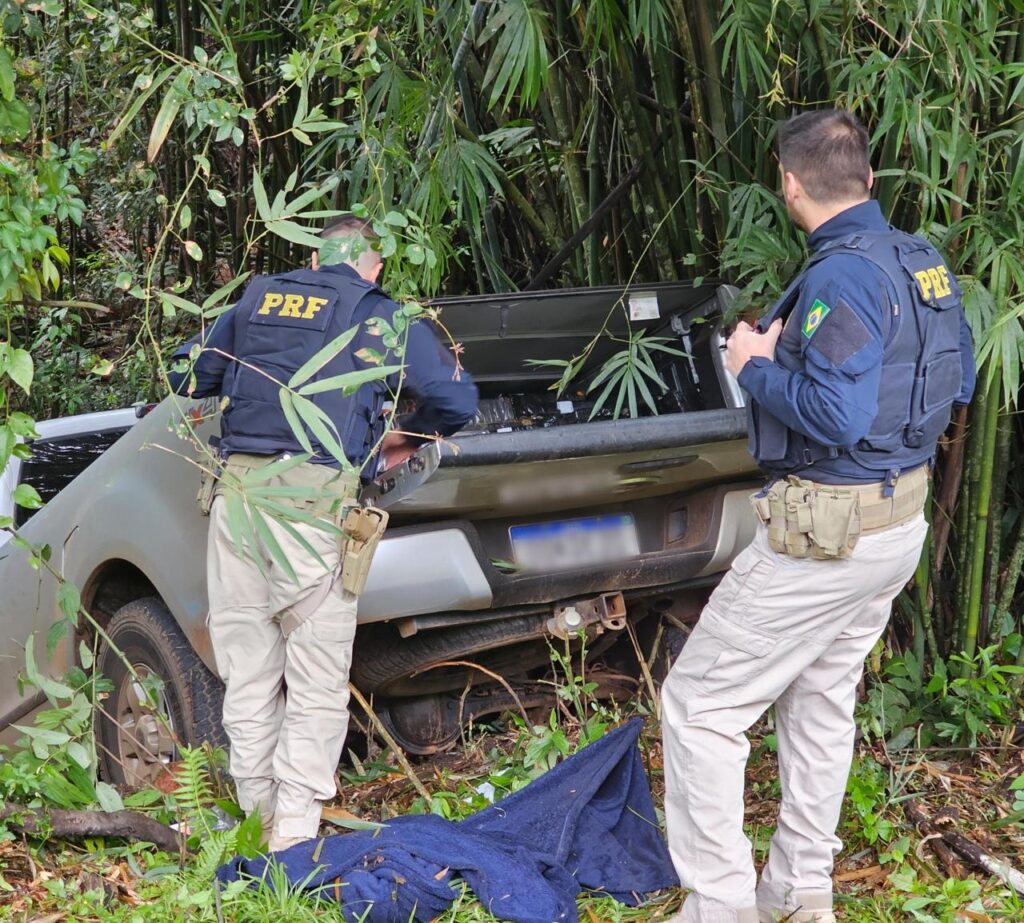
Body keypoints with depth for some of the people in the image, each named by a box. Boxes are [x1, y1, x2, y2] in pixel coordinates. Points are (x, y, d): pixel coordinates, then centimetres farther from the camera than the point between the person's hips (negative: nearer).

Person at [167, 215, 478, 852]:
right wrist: (409, 438, 23)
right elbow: (458, 399, 5)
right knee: (318, 680, 4)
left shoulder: (256, 302, 19)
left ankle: (259, 814, 22)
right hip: (313, 495, -4)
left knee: (246, 673, 14)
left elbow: (189, 376, 28)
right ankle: (295, 830, 1)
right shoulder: (381, 318, 8)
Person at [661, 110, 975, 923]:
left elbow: (836, 414, -31)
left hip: (829, 532, -9)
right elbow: (959, 384, 16)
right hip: (902, 518, 10)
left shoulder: (844, 275, -23)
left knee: (699, 704, 0)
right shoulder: (924, 262, 5)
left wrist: (758, 367, -14)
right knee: (821, 699, 23)